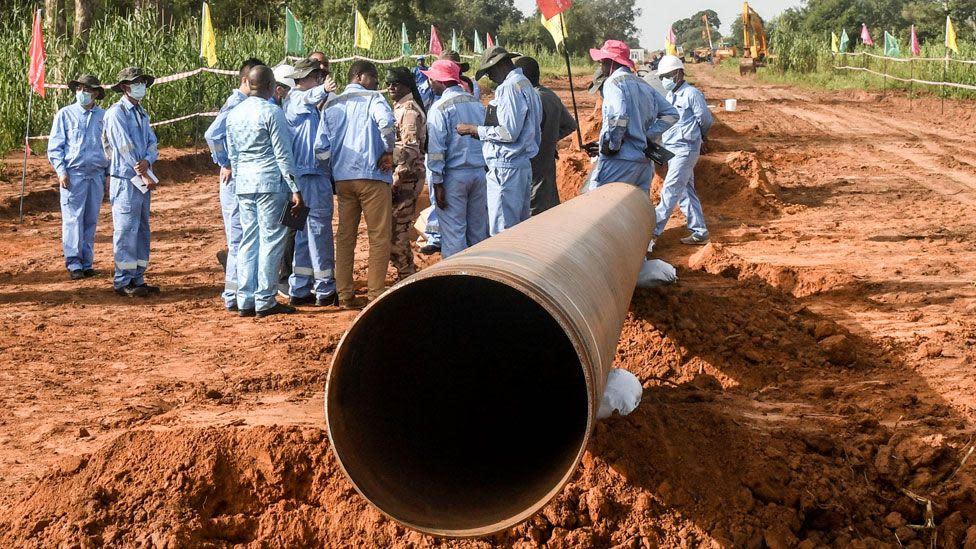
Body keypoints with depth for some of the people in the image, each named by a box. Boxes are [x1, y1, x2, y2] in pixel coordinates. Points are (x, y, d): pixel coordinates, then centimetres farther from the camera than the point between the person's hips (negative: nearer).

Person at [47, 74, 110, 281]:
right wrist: (61, 171, -7)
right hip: (73, 174, -3)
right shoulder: (65, 114, 6)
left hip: (97, 175, 3)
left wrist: (109, 173, 11)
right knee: (73, 219, -8)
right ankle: (74, 263, -8)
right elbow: (54, 146, 4)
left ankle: (87, 262, 9)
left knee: (91, 220, 4)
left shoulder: (103, 116, 13)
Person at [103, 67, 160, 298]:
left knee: (142, 229, 11)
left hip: (143, 181, 9)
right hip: (125, 180, -9)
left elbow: (152, 143, 9)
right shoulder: (116, 113, -9)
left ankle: (138, 278, 17)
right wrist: (144, 175, -13)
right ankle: (123, 281, -2)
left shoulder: (141, 114, 17)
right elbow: (125, 147, -15)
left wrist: (147, 161, -14)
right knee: (126, 230, -7)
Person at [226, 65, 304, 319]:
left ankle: (245, 300, 10)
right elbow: (283, 154, -10)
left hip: (243, 184, 7)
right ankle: (265, 301, -1)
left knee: (248, 241, 10)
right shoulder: (272, 112, -9)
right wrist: (295, 189, -8)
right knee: (271, 241, -2)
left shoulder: (234, 114, 11)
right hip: (270, 182, -7)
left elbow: (232, 155, 17)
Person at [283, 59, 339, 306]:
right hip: (313, 176, -10)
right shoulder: (297, 98, -10)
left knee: (305, 233, 14)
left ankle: (299, 290, 18)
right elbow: (308, 98, -33)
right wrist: (323, 90, -50)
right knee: (319, 232, -3)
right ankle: (325, 290, 2)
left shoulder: (294, 99, 19)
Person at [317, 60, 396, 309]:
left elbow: (321, 146, 7)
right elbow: (386, 121, -24)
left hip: (341, 178, 5)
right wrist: (388, 152, -11)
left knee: (345, 237, 11)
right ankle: (376, 295, -1)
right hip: (372, 176, -5)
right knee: (379, 238, 1)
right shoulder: (372, 98, -2)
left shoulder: (331, 104, 13)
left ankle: (344, 295, 12)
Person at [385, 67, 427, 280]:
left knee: (396, 229, -7)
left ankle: (407, 277, 0)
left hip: (405, 176, -10)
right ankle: (407, 273, 21)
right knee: (398, 228, 13)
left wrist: (396, 180, -22)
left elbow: (410, 149, -20)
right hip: (402, 175, 10)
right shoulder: (399, 107, 18)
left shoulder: (409, 109, -13)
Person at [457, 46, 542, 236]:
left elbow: (509, 132, -19)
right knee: (520, 224, 13)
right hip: (524, 165, 10)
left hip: (506, 168, -10)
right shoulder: (526, 85, 18)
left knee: (501, 230, -8)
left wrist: (474, 130, -9)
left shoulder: (510, 87, -13)